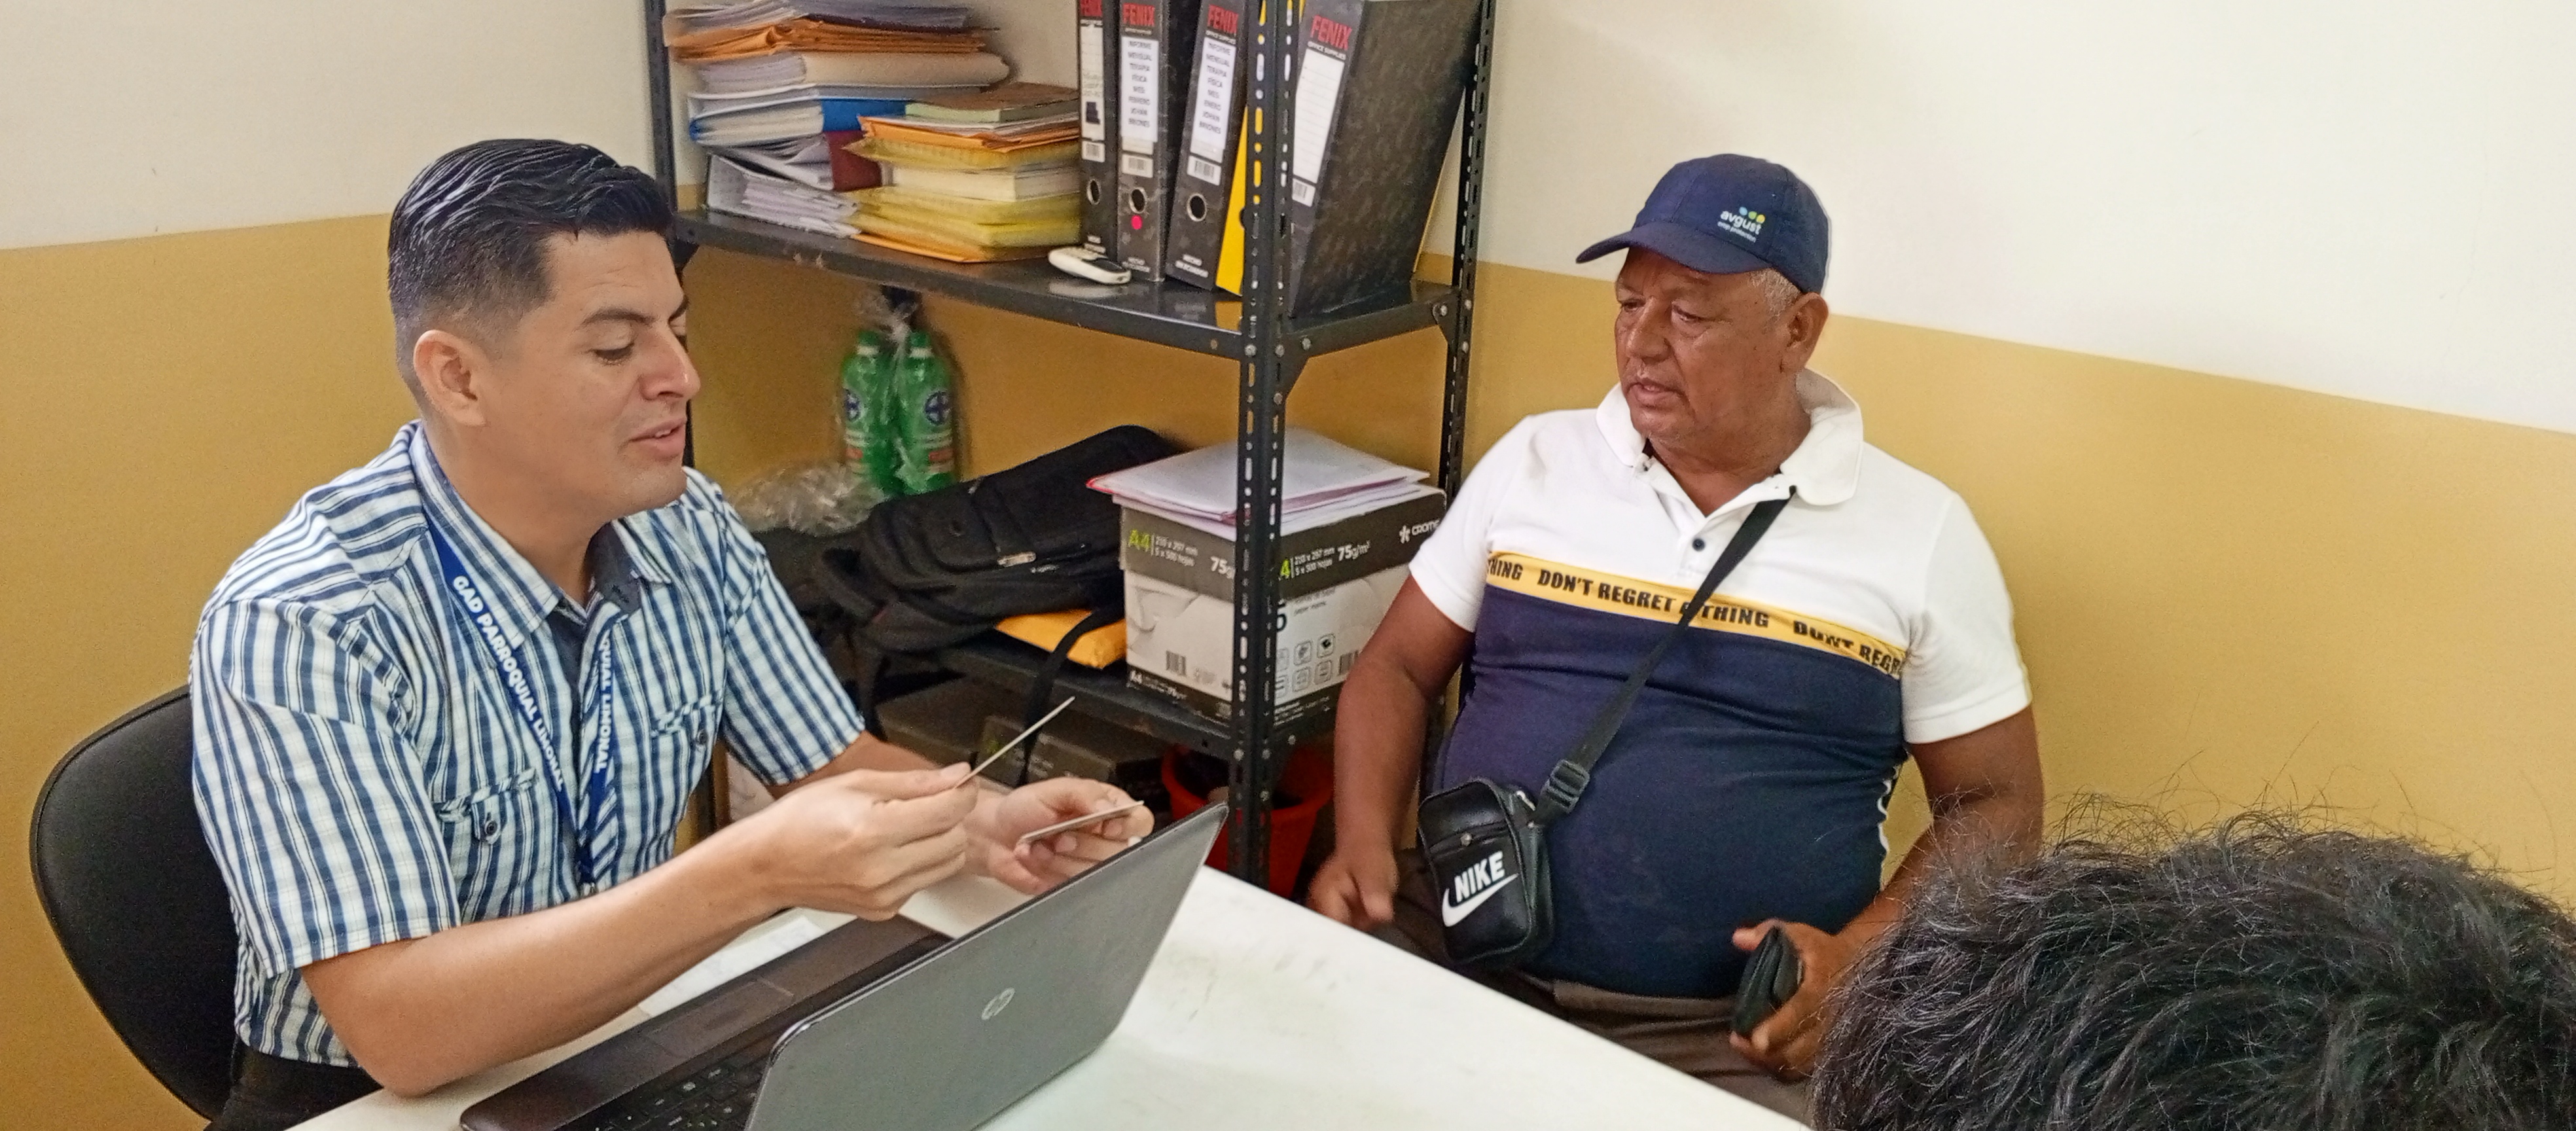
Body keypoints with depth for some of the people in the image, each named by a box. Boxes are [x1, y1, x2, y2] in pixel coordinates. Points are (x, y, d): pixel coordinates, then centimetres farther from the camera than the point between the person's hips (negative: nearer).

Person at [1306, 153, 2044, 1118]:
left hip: (1736, 1031, -1)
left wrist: (1858, 957, -10)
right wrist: (1363, 844, -5)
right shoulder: (1533, 461, 7)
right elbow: (1399, 669, 13)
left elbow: (1994, 803, 6)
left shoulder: (1921, 532, 1)